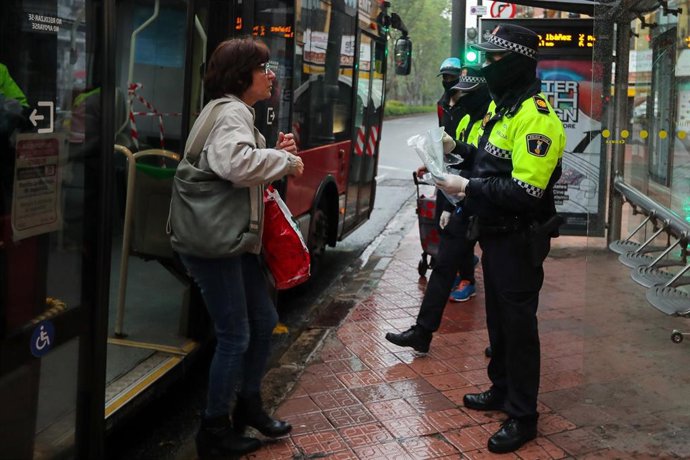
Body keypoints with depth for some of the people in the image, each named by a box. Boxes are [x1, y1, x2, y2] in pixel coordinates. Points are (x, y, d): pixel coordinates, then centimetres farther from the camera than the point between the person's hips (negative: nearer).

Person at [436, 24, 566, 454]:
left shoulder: (535, 117, -21)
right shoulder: (501, 106, 11)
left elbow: (526, 190, -29)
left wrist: (468, 187, -23)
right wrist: (459, 148, 9)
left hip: (519, 239, -10)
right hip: (494, 233, 10)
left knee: (519, 323, 0)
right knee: (498, 316, 20)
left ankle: (523, 417, 14)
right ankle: (502, 390, 38)